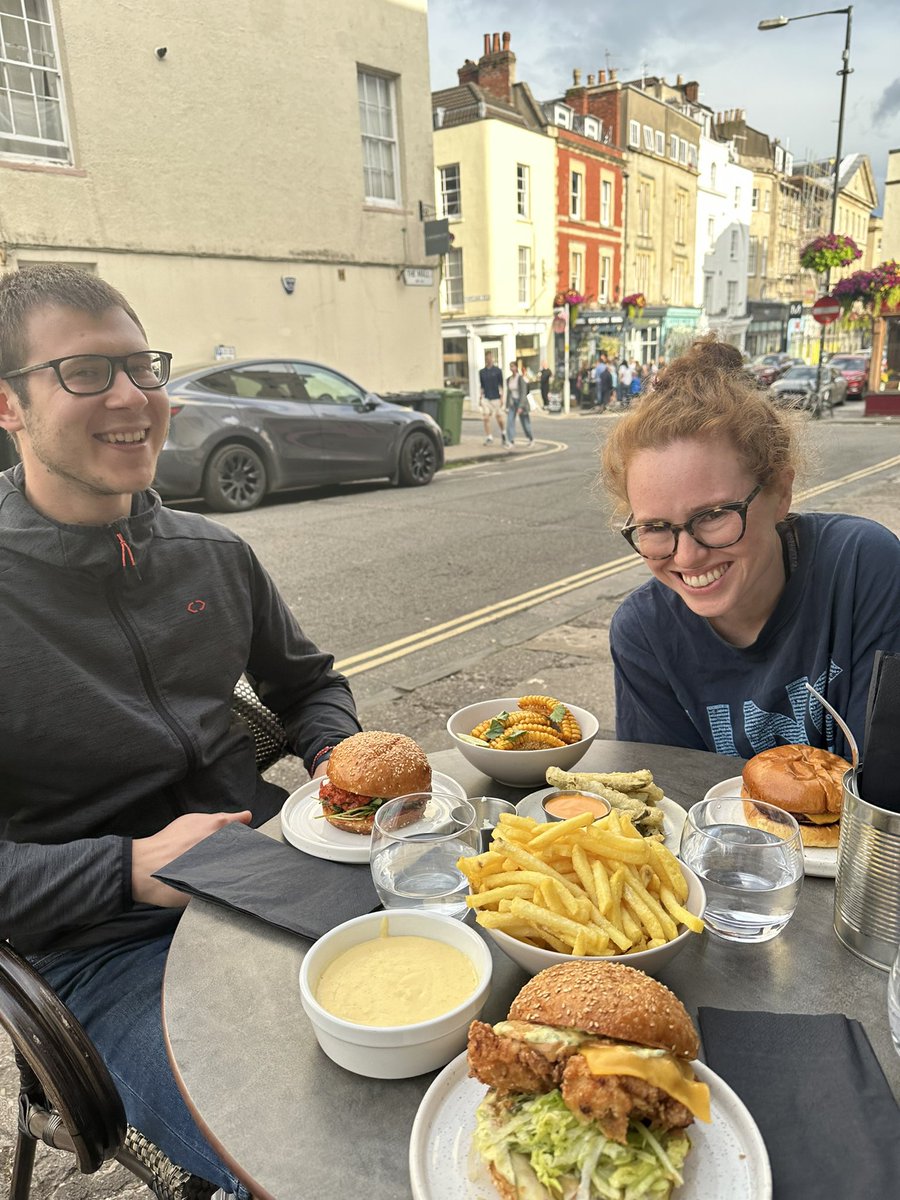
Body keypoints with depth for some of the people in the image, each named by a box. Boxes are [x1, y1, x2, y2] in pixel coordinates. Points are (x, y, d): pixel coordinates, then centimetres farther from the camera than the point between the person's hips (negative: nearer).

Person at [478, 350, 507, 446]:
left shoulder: (497, 370, 0)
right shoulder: (481, 372, 7)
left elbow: (501, 385, 0)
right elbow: (482, 386, 12)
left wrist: (501, 398, -4)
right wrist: (481, 397, 7)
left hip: (496, 398, -2)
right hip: (486, 398, 2)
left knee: (499, 418, 4)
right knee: (486, 418, -7)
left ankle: (503, 433, 30)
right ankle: (488, 438, 0)